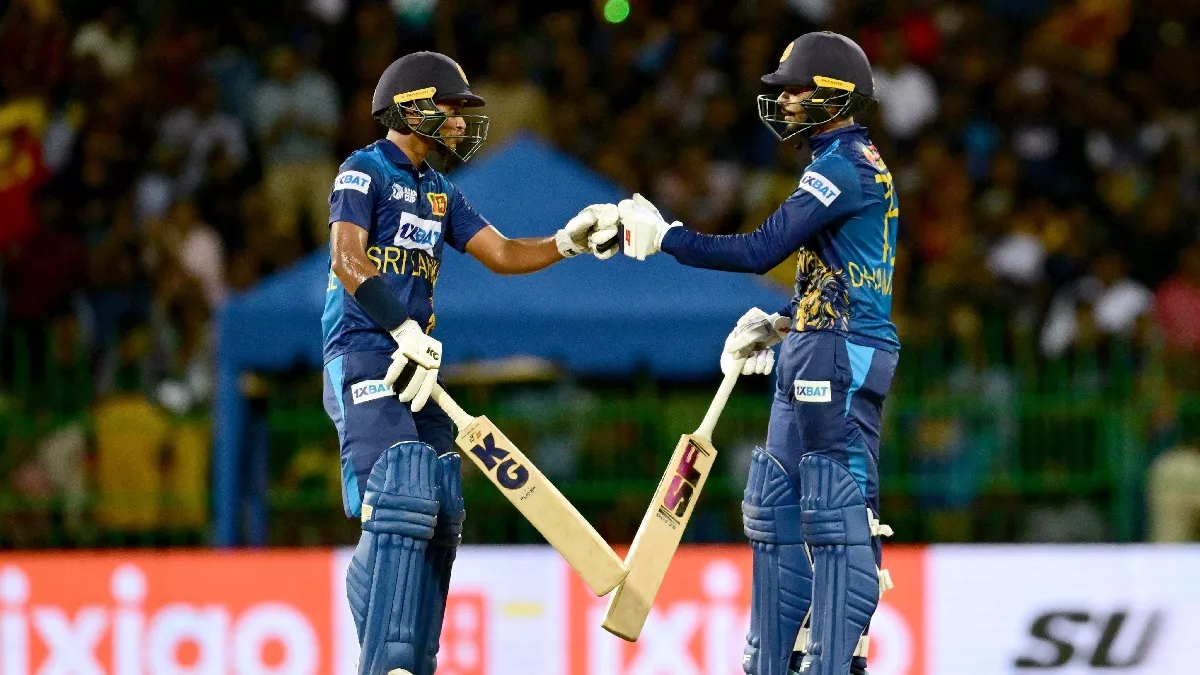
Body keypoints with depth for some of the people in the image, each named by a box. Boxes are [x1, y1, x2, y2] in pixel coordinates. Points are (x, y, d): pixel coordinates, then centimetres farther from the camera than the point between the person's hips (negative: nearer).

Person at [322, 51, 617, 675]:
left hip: (415, 366, 9)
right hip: (364, 358, -9)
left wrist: (569, 242, 3)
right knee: (402, 503, -21)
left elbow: (502, 254, 19)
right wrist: (405, 331, -23)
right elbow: (348, 260, -16)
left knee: (439, 517, 6)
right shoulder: (364, 171, -4)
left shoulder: (440, 196, 21)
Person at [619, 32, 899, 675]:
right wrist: (776, 326, 16)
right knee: (778, 508, 13)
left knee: (836, 514, -11)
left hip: (839, 358, -11)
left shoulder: (844, 167, -14)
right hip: (811, 363, 11)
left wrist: (665, 236, -12)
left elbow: (760, 251, -19)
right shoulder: (851, 164, 19)